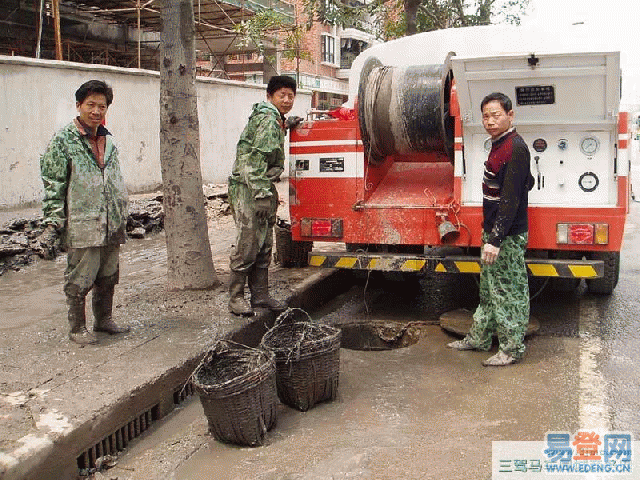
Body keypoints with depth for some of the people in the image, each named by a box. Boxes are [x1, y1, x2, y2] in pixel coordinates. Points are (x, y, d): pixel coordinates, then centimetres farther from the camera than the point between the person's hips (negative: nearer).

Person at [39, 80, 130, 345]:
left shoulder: (108, 140, 14)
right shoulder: (63, 140, -6)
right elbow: (53, 186, -8)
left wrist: (122, 216, 21)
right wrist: (52, 224, -13)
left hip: (111, 225, 6)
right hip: (81, 226, -6)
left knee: (108, 277, 15)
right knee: (80, 280, 1)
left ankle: (104, 320, 30)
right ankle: (77, 328, 16)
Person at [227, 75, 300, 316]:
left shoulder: (276, 120, 18)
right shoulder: (267, 118, -13)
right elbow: (256, 159, -21)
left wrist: (288, 124, 29)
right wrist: (261, 194, -25)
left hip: (264, 188, 10)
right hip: (249, 188, -10)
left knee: (265, 245, 11)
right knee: (248, 243, -8)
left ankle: (260, 295, 19)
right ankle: (235, 297, 0)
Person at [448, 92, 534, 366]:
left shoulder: (515, 149, -19)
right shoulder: (499, 145, 11)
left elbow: (511, 199, -24)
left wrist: (495, 239, -27)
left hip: (508, 236, -10)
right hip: (493, 231, 10)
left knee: (509, 292, 1)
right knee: (489, 289, 19)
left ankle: (512, 348, 13)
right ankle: (479, 338, 31)